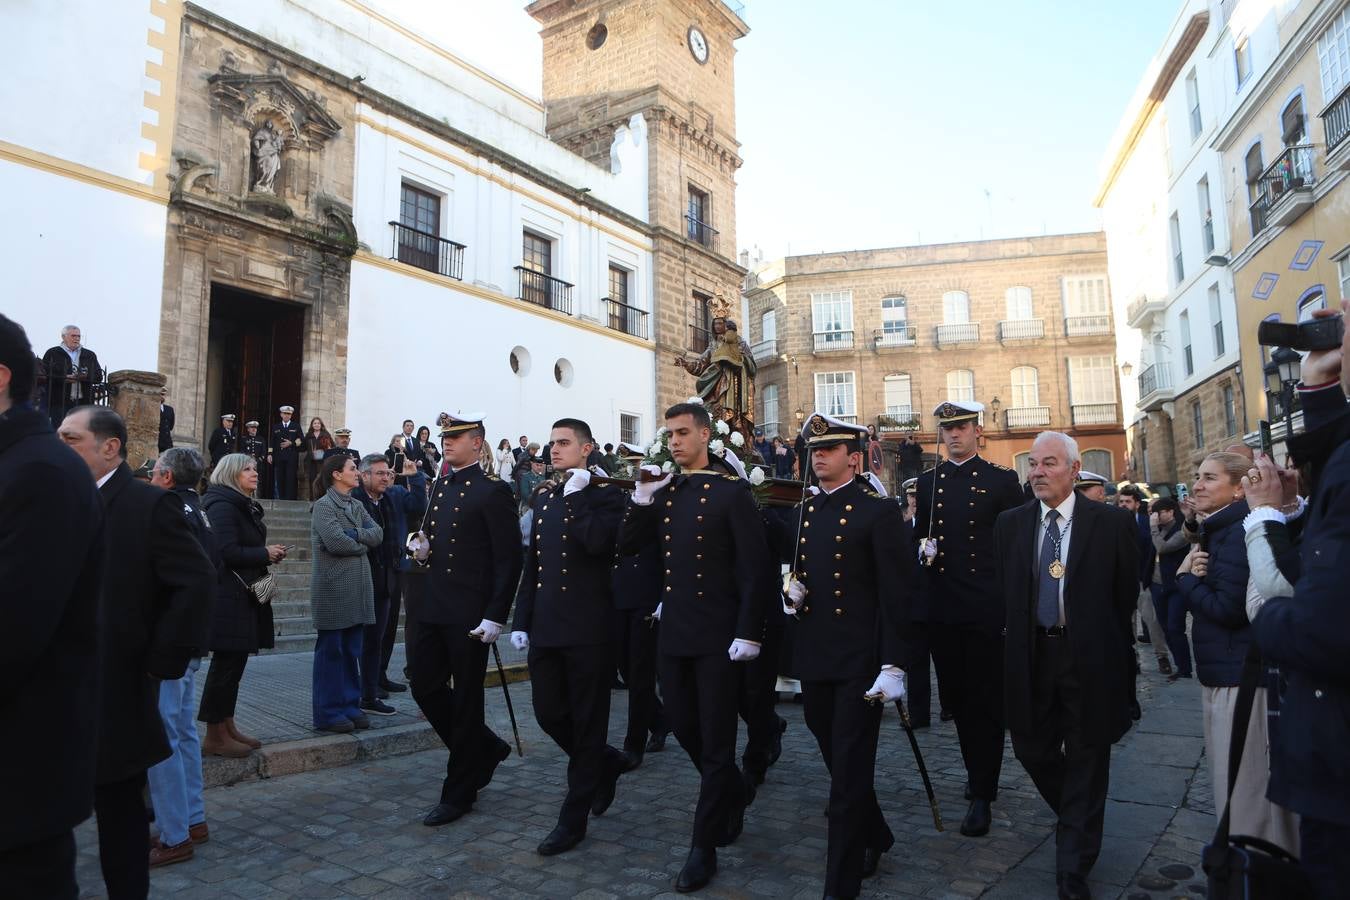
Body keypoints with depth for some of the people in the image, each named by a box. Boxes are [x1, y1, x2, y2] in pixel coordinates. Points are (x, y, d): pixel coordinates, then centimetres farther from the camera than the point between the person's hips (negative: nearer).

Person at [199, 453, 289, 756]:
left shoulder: (245, 506, 17)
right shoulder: (222, 506, -13)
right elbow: (228, 552, -22)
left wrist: (270, 554, 3)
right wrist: (265, 554, -12)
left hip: (244, 595, 10)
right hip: (228, 597, -10)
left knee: (234, 662, 14)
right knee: (227, 663, -4)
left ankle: (227, 726, 23)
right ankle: (214, 736, 5)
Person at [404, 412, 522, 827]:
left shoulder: (493, 491, -10)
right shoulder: (438, 486, 13)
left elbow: (509, 559, -14)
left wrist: (494, 616, -18)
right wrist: (421, 545, 1)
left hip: (468, 614, -8)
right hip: (430, 607, 8)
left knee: (466, 699, 4)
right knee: (425, 687, 10)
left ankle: (459, 792, 19)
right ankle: (485, 749, 31)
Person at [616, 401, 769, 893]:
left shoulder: (732, 493, -9)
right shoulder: (664, 492, 9)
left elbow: (754, 568, -12)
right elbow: (627, 546, 5)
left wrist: (748, 633, -16)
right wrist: (642, 498, -7)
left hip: (718, 635, -6)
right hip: (674, 630, 6)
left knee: (715, 742, 4)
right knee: (683, 727, 17)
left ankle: (704, 848, 17)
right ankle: (734, 794, 43)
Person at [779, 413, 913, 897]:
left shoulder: (879, 511, -9)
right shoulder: (802, 510, 9)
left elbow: (895, 593, -12)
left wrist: (892, 665, -17)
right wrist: (791, 587, -3)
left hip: (860, 661, -6)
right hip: (814, 658, 6)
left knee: (849, 772, 0)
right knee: (837, 762, 19)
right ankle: (875, 836, 43)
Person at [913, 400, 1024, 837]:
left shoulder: (1003, 480, 1)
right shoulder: (927, 482, 10)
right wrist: (922, 549, -2)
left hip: (987, 607, -4)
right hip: (941, 606, 4)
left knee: (985, 700, 1)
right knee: (956, 698, 12)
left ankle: (982, 796, 9)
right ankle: (981, 774, 32)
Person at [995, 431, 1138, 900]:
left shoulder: (1112, 523, -6)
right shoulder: (1010, 524, 3)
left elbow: (1126, 594, 1)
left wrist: (1099, 641, 3)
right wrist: (1020, 636, 6)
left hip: (1090, 658, -3)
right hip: (1032, 655, 3)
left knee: (1086, 758, 7)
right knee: (1032, 749, 10)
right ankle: (1080, 821, 41)